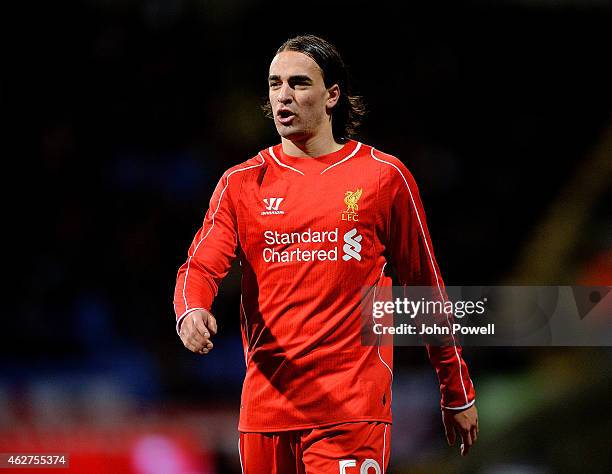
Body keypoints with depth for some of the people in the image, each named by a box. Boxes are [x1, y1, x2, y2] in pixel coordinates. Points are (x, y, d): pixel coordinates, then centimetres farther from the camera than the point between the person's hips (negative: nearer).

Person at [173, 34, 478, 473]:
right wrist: (191, 312, -26)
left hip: (352, 409, -3)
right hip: (266, 401, 3)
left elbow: (426, 287, 8)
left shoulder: (384, 177, 3)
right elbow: (200, 268, -1)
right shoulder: (242, 183, 9)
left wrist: (458, 393, 12)